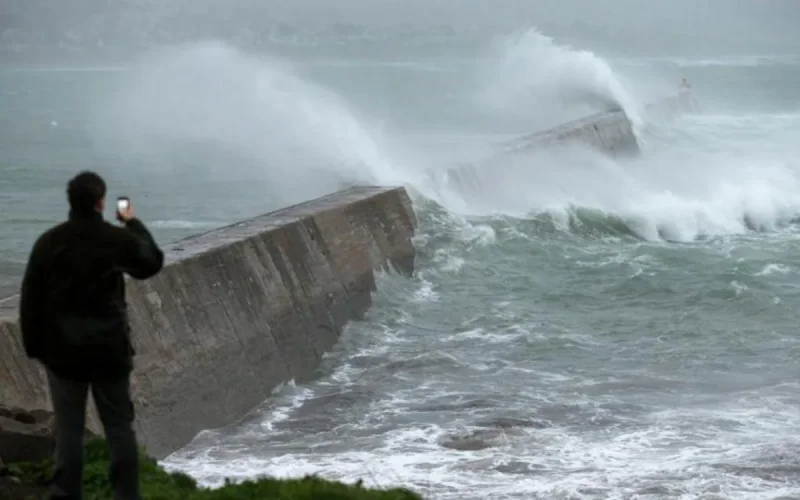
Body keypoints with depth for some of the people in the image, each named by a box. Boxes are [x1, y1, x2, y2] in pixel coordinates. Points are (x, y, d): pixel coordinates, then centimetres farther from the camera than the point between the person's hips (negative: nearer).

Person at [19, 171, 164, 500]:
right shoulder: (119, 239, -6)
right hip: (110, 349, 0)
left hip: (64, 350, 0)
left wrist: (34, 346, 8)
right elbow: (153, 263, 15)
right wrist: (134, 224, 26)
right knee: (119, 426, 9)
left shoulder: (49, 242, -7)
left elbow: (31, 299, -3)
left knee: (68, 430, 4)